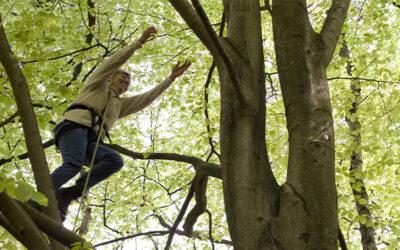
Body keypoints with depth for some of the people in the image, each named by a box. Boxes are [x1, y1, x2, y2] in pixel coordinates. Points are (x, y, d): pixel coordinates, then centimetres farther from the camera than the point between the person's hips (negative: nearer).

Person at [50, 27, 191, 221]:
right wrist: (139, 42, 6)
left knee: (115, 160, -25)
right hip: (75, 126, -5)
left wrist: (171, 78, 30)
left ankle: (67, 194, -33)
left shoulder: (120, 104, 37)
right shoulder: (98, 84, 24)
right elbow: (114, 61, 10)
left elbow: (148, 97, 33)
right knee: (74, 164, -34)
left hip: (92, 141, 5)